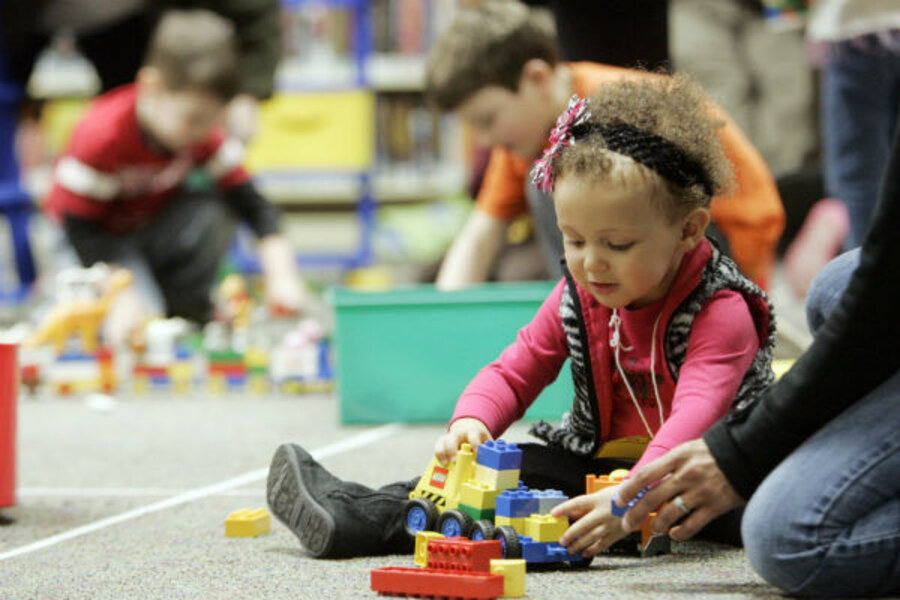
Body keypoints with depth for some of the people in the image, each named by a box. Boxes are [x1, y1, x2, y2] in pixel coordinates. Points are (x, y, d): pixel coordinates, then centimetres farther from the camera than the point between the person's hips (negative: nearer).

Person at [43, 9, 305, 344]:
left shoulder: (203, 133, -16)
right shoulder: (101, 135, -31)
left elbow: (250, 201, -15)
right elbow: (81, 225, -27)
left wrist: (281, 274, -29)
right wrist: (120, 294, -37)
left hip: (156, 223, 5)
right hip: (102, 239, -5)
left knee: (214, 215, -26)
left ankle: (186, 312, -4)